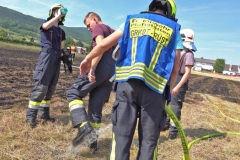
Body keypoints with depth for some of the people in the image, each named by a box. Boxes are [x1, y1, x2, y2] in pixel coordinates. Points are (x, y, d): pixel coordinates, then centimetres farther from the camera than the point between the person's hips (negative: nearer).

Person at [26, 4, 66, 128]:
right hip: (47, 55, -6)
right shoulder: (45, 24, 4)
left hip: (57, 58, 7)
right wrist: (58, 16, -13)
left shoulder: (61, 31, 20)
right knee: (41, 86, -13)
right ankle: (31, 115, -6)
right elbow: (46, 26, -22)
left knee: (51, 87, 7)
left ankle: (44, 112, 18)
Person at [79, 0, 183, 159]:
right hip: (154, 88, -1)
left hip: (127, 83, 1)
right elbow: (175, 69, 7)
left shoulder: (132, 21, 16)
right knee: (149, 138, 9)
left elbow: (104, 44, 13)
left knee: (122, 134, 7)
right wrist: (167, 91, 17)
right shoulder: (173, 30, 13)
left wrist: (88, 60, 27)